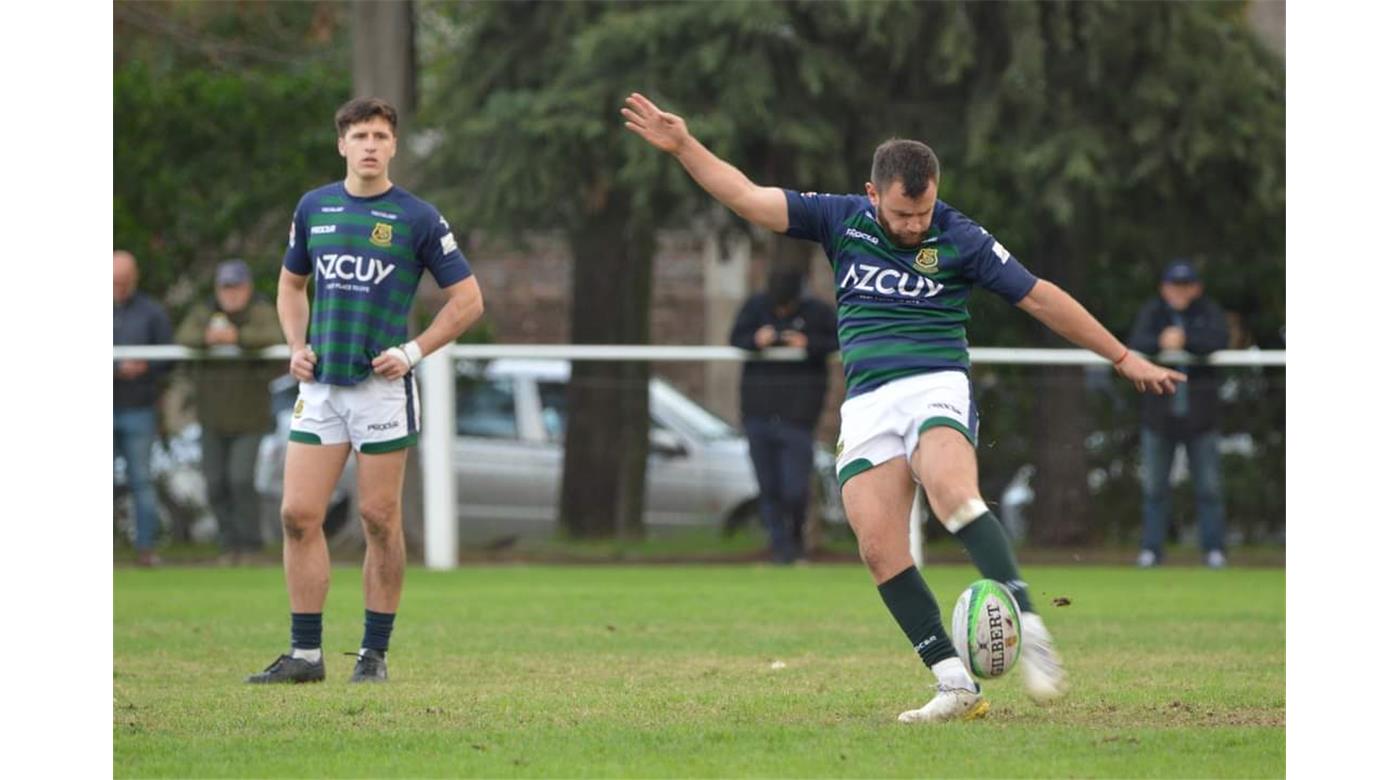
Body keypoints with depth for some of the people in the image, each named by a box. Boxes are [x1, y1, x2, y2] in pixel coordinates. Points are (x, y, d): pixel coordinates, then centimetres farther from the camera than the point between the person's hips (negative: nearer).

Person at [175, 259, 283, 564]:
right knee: (216, 485, 2)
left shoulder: (262, 313, -6)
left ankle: (251, 543, 0)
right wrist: (206, 337, -38)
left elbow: (274, 337, -26)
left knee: (240, 479, -14)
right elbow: (183, 338, -16)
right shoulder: (203, 313, 2)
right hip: (213, 421, 4)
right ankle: (230, 543, 16)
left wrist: (238, 337, -41)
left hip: (249, 419, -4)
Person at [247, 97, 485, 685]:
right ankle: (306, 653, 5)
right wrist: (296, 345, 6)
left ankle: (375, 653, 8)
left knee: (380, 519, 0)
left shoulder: (418, 218, -3)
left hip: (383, 387, -4)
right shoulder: (314, 208, 8)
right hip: (320, 385, 4)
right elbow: (291, 284, 22)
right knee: (298, 514, -2)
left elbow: (467, 299, 0)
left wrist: (413, 351, -8)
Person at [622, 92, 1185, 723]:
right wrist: (682, 147, -3)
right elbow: (749, 199, 7)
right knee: (879, 546, -12)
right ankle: (956, 685, -10)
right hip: (867, 403, 3)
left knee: (952, 491, -34)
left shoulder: (959, 240, 0)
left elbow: (1040, 298, 4)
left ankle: (1029, 627, -38)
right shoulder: (842, 220, 8)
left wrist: (1124, 358, 6)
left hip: (937, 388, -3)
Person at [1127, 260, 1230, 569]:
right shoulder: (1152, 312, 3)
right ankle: (1151, 548, 12)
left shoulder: (1209, 312, 1)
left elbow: (1220, 339, -18)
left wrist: (1186, 341, -33)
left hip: (1200, 413, -1)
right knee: (1154, 486, 5)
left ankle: (1214, 548, 9)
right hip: (1159, 411, 1)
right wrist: (1160, 343, -34)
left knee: (1209, 486, 1)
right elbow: (1135, 343, -13)